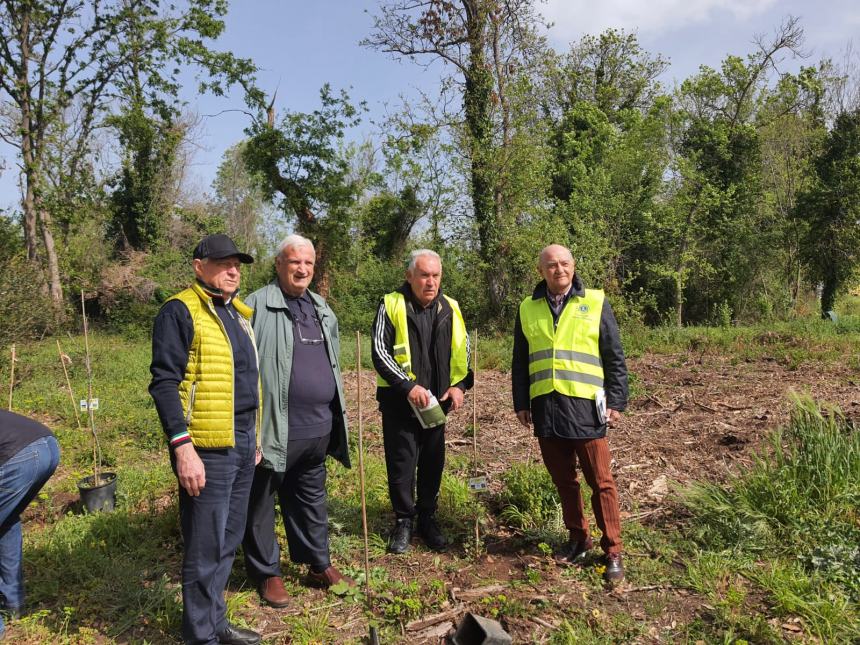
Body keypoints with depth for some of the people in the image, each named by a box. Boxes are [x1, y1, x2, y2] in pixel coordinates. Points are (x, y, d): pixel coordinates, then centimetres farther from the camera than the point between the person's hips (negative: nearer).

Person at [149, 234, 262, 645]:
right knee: (206, 548, 2)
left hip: (243, 444, 8)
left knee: (229, 541, 17)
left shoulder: (239, 312, 15)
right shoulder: (181, 311, -10)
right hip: (207, 449, -8)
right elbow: (164, 383, -16)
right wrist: (182, 447, -22)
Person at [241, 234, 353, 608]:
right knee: (261, 503, 8)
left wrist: (337, 412, 22)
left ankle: (319, 565, 33)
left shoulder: (322, 311, 14)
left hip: (317, 429, 7)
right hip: (274, 429, -6)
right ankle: (267, 573, 25)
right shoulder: (258, 306, -9)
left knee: (311, 500, 19)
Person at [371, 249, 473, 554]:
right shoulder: (391, 305, -8)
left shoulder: (449, 308, 4)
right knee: (401, 462, 4)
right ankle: (403, 521, 22)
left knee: (433, 462, 12)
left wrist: (459, 384, -3)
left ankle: (427, 518, 29)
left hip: (437, 401, 4)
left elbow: (462, 351, 12)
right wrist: (408, 386, -20)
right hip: (399, 400, -3)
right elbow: (380, 352, -12)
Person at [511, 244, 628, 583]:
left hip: (584, 407, -3)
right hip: (545, 409, 3)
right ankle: (578, 539, 29)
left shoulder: (595, 303, 1)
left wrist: (616, 401, -2)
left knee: (600, 482, 3)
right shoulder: (528, 309, 9)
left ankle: (612, 552, 15)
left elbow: (615, 358, 2)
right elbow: (520, 362, 14)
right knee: (564, 480, 13)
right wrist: (521, 403, 10)